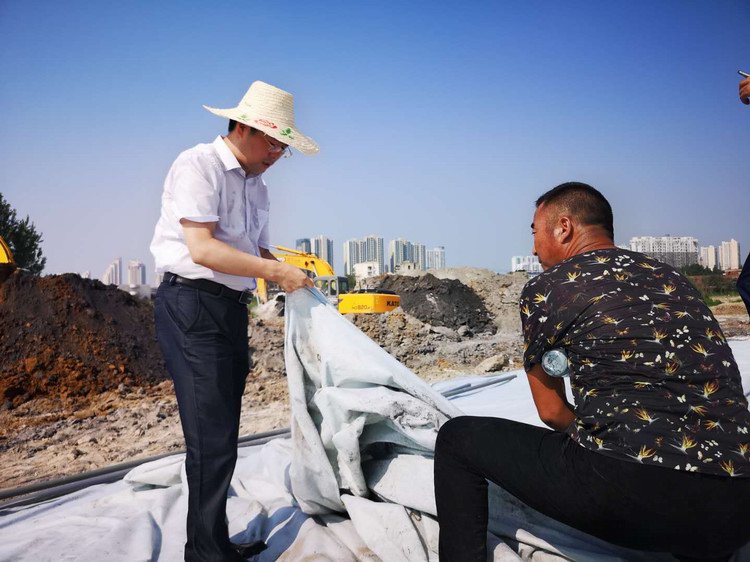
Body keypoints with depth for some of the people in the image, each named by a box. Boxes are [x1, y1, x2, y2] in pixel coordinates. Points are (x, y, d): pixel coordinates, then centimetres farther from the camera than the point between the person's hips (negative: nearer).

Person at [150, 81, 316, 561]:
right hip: (192, 305, -8)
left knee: (222, 435, 13)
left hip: (232, 309, 9)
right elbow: (203, 250, -18)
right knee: (212, 437, -10)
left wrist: (294, 276, 2)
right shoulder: (198, 166, -9)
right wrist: (277, 272, -16)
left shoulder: (256, 185, 18)